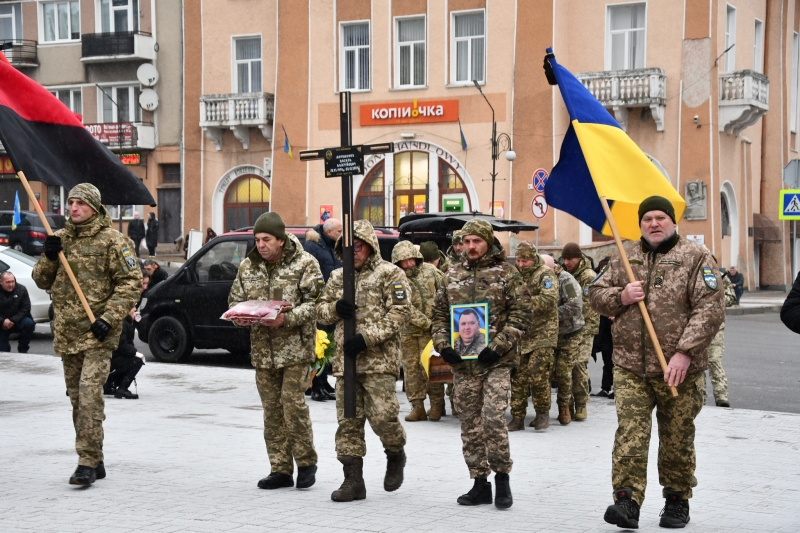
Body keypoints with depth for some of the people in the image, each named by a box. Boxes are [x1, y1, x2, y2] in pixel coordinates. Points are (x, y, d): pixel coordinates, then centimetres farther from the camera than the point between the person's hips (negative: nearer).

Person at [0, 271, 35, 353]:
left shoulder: (21, 289, -8)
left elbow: (25, 309, -8)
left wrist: (13, 320, -19)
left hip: (17, 321, 1)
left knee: (29, 323, -31)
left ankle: (22, 350, -14)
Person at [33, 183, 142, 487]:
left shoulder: (111, 240, -5)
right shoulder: (60, 239, 12)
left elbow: (131, 282, -8)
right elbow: (42, 281, 15)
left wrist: (109, 318, -16)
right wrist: (48, 257, -5)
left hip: (98, 334, -6)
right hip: (67, 333, 6)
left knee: (89, 395, -16)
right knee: (77, 399, 10)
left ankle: (88, 463, -14)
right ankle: (95, 462, 20)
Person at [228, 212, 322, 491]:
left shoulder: (304, 263, -5)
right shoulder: (247, 267, 9)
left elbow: (315, 302, -10)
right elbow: (234, 301, 16)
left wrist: (287, 319, -23)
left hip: (295, 346, -5)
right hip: (263, 349, 5)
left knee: (293, 402, -11)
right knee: (272, 409, 7)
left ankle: (306, 462, 7)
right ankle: (281, 469, 14)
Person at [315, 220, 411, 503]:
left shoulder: (390, 274, -1)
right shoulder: (338, 277, 17)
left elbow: (400, 312, -9)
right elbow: (321, 310, 22)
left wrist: (367, 338, -17)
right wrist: (335, 309, -3)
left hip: (380, 360, -5)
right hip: (345, 360, 5)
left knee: (382, 415, -12)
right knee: (348, 420, 4)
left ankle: (396, 455, 19)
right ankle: (353, 480, 9)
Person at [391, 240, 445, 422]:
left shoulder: (429, 270, 0)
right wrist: (428, 323, -17)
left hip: (430, 331, 0)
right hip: (408, 331, 0)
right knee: (410, 368, 4)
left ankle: (437, 404, 8)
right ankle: (417, 407, 11)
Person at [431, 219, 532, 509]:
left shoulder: (506, 273, -1)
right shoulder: (452, 275, 12)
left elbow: (521, 314, -5)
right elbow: (439, 314, 15)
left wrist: (499, 345, -14)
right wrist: (443, 345, -1)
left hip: (496, 361, -5)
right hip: (462, 362, 5)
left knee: (493, 419, -15)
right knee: (469, 424, 7)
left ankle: (502, 477, 3)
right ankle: (480, 483, 16)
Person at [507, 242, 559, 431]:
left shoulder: (545, 275, -5)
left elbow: (549, 300, -20)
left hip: (542, 334, -6)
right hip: (521, 334, 6)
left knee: (537, 374, -12)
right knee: (518, 377, 4)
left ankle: (543, 413, 6)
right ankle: (517, 417, 11)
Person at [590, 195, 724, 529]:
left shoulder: (696, 257, -1)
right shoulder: (624, 256, 12)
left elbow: (710, 309, -9)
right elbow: (596, 294, 18)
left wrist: (685, 352, -18)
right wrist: (621, 296, -5)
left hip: (678, 368, -2)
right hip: (630, 365, 2)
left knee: (677, 438, 9)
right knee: (630, 433, -9)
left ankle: (677, 500, 24)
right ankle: (627, 500, -10)